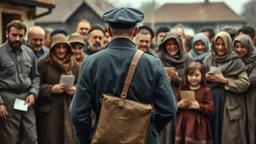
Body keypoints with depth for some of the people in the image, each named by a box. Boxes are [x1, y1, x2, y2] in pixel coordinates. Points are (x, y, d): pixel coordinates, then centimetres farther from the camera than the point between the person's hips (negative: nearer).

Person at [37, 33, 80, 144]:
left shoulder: (73, 64, 9)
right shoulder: (42, 63, -3)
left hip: (69, 109, 3)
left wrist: (75, 89, -7)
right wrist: (51, 89, -17)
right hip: (49, 110, -3)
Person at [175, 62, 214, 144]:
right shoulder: (182, 89, 10)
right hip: (183, 124, 3)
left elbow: (211, 109, -5)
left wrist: (199, 106, -18)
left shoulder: (206, 90, 0)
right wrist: (178, 105, -9)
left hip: (198, 125, -3)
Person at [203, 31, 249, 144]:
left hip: (230, 105, -3)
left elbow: (245, 83, -9)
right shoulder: (208, 60, 9)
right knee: (212, 133, 4)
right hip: (211, 103, 3)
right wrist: (205, 78, -5)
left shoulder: (236, 61, -2)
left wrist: (224, 80, -14)